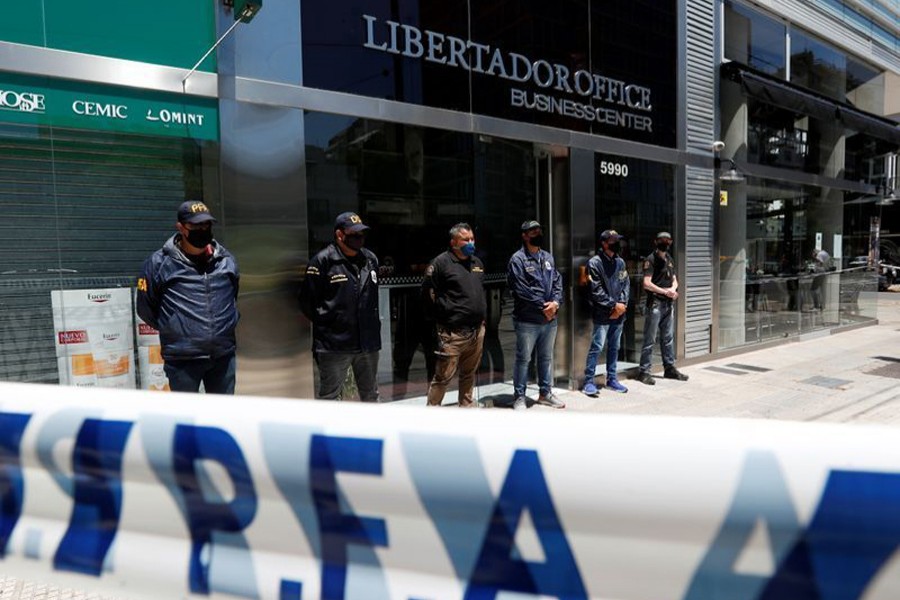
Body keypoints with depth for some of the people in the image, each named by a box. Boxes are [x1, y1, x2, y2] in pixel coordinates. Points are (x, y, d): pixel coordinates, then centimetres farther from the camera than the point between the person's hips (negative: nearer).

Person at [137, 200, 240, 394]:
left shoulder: (226, 259, 4)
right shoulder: (160, 262, -8)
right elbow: (145, 307, 2)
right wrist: (172, 328, 6)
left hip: (223, 355, 4)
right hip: (182, 359, -3)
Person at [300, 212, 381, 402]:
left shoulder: (370, 259, 10)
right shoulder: (322, 261, -9)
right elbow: (308, 302, -6)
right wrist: (325, 324, -4)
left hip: (368, 342, 6)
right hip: (334, 345, -5)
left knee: (371, 394, 19)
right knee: (329, 397, 4)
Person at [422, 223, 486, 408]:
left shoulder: (477, 262, 16)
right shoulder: (441, 262, -7)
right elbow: (428, 292, -9)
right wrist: (444, 315, -6)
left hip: (477, 330, 7)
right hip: (453, 332, -7)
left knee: (469, 373, 16)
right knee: (443, 376, -4)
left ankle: (467, 406, 29)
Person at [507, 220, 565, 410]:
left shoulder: (548, 257, 13)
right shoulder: (518, 259, -9)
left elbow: (558, 282, 9)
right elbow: (521, 290, -16)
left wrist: (555, 302, -10)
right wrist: (542, 307, -14)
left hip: (550, 319, 7)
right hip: (527, 320, -6)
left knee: (546, 357, 17)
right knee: (523, 359, 2)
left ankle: (545, 393, 31)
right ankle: (520, 397, 14)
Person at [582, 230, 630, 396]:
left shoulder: (620, 262, 11)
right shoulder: (595, 262, -8)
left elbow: (626, 284, 10)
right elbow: (596, 291, -12)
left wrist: (622, 304, -4)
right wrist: (614, 305, -11)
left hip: (618, 314, 6)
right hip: (602, 314, -6)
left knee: (614, 347, 13)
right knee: (596, 347, -5)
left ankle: (612, 379, 24)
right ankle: (588, 381, 2)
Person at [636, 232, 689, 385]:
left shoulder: (669, 259, 16)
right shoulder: (651, 259, -8)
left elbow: (674, 279, 20)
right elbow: (647, 284, -15)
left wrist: (673, 289, -2)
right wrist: (665, 292, -16)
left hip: (668, 303, 7)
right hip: (655, 303, -7)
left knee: (668, 338, 14)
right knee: (650, 339, -4)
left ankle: (669, 368, 23)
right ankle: (644, 372, 1)